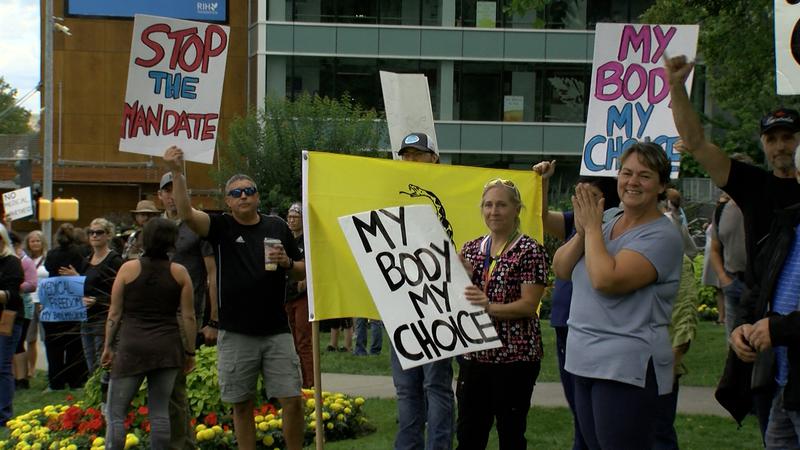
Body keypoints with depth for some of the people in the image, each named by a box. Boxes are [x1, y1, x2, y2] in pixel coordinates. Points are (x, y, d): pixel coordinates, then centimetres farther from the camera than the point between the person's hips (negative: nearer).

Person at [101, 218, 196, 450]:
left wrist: (108, 346, 10)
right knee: (159, 412, 7)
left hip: (131, 346, -2)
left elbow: (115, 312, 1)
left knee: (116, 413, 3)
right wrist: (190, 352, 10)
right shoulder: (179, 273, 0)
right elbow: (188, 317, 2)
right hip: (167, 348, 2)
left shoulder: (128, 269, -2)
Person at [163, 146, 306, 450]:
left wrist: (287, 263, -8)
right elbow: (186, 214, -18)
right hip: (235, 334, -1)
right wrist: (177, 173, -29)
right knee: (242, 404, 7)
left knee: (293, 400, -1)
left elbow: (302, 272, 15)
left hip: (276, 331, 1)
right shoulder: (221, 227, 0)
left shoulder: (278, 227, 7)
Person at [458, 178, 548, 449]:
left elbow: (529, 305, -13)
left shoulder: (530, 251, -6)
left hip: (515, 356, -5)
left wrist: (491, 308, -27)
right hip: (474, 354, 5)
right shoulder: (471, 249, 11)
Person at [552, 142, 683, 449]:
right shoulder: (609, 223, 13)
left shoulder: (662, 236, -12)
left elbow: (607, 280, -23)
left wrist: (592, 228, -10)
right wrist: (583, 231, -8)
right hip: (585, 363, 8)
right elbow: (561, 269, 9)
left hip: (626, 369, -8)